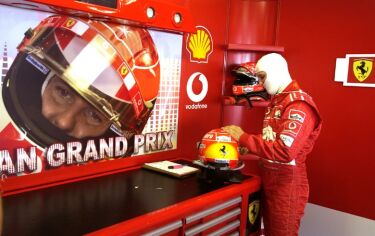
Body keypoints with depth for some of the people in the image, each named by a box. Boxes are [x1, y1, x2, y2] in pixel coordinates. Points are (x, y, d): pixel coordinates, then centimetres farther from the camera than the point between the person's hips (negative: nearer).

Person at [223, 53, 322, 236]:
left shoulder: (299, 105, -20)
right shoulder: (276, 101, 10)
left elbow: (284, 151, -29)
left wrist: (243, 138, -22)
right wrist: (248, 147, -1)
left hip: (287, 184, -8)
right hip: (269, 180, 8)